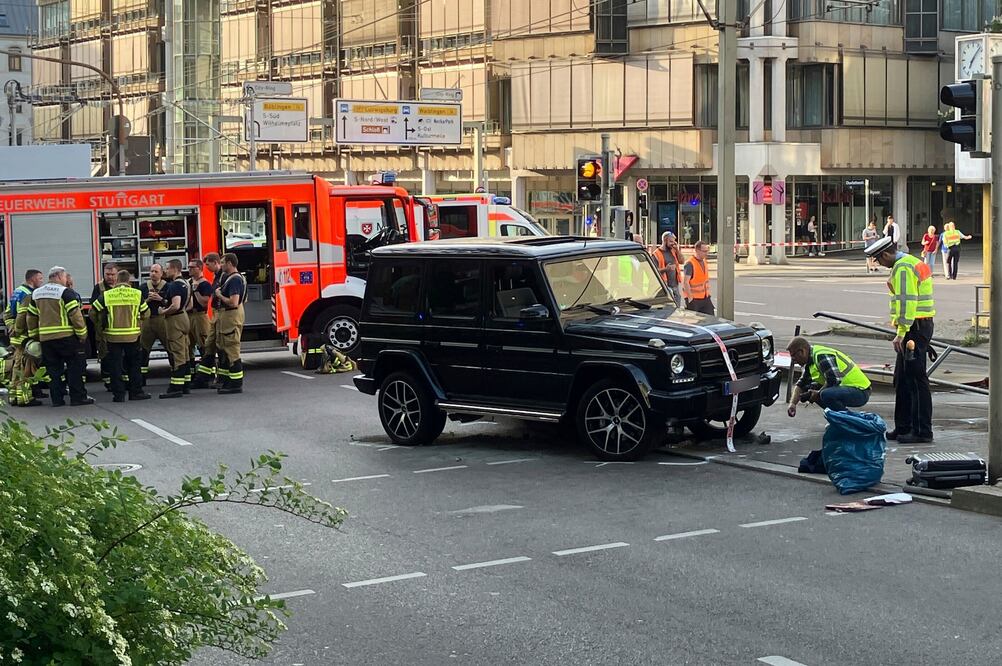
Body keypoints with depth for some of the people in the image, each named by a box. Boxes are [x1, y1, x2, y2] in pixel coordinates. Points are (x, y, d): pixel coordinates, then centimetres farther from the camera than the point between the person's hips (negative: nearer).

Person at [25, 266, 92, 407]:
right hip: (66, 337, -6)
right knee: (75, 367, 1)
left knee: (53, 369, 10)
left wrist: (34, 335, 22)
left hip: (45, 337, 6)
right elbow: (75, 315, -14)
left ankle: (56, 398, 9)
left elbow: (31, 316, 17)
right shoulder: (65, 292, -9)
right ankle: (78, 396, -1)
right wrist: (82, 334, -7)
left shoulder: (36, 294, 14)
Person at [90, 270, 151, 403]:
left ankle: (118, 394, 6)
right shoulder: (137, 294, -2)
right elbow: (146, 313, 6)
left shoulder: (106, 295, -2)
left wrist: (99, 327, 18)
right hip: (132, 335, 0)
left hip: (113, 336, 0)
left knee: (115, 365, 7)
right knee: (134, 364, 12)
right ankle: (136, 391, 14)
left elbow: (93, 312, 2)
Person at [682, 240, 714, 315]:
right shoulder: (690, 264, -18)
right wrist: (690, 298, -21)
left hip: (705, 298, 8)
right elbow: (685, 282, -21)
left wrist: (707, 292, 17)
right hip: (694, 299, -8)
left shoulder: (704, 261, 9)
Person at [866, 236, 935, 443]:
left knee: (916, 379, -8)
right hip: (921, 325, 11)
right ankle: (903, 427, 22)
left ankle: (922, 431, -5)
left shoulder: (903, 268, -16)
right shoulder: (912, 262, 18)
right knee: (902, 378, 16)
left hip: (915, 327, -11)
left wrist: (901, 333, -24)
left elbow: (906, 301, -23)